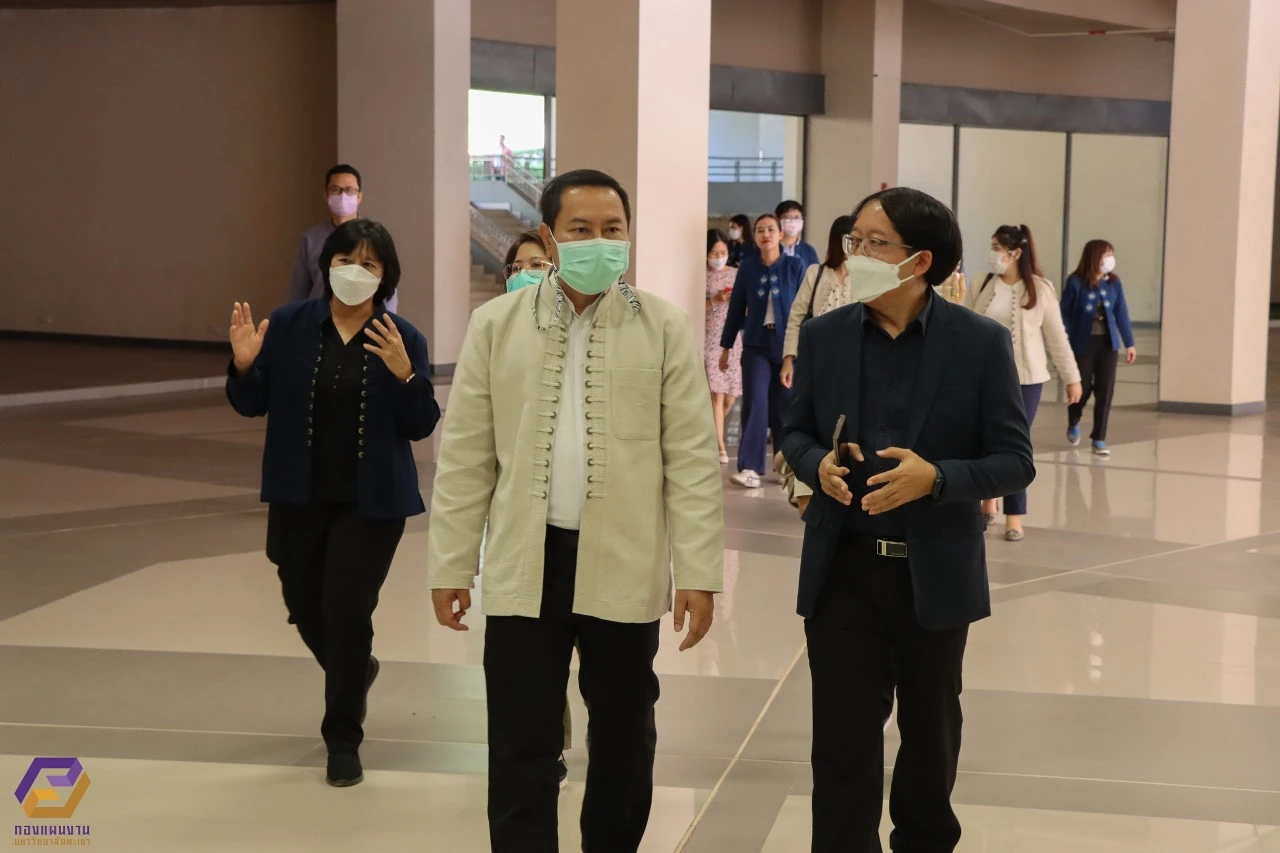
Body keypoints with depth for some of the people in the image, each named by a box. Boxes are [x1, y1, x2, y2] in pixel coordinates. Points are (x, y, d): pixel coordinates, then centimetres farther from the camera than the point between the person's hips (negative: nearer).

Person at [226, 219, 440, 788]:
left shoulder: (403, 339, -5)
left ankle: (343, 738, 11)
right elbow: (251, 405, 1)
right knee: (305, 608, 14)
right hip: (299, 497, 3)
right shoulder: (288, 325, -2)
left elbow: (420, 427, -7)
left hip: (371, 502, -3)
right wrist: (244, 364, -18)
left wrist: (404, 374, -23)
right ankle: (355, 672, 48)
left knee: (346, 609, -7)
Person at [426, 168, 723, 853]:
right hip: (525, 565, 0)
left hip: (624, 567, 0)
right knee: (521, 749, 3)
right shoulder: (497, 324, 2)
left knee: (623, 740, 14)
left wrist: (698, 571, -7)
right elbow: (465, 458, 4)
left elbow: (692, 458, -3)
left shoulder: (664, 328, -1)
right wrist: (450, 567, 2)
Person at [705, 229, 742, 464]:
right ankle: (720, 447, -5)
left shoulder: (736, 274, 8)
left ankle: (714, 433, 32)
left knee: (730, 397, 5)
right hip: (710, 339, -3)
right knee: (717, 394, -9)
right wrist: (714, 300, -16)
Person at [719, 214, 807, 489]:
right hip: (756, 345, 1)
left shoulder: (795, 266, -2)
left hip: (788, 345, -1)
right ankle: (749, 468, -10)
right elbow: (736, 307, 8)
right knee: (755, 404, -9)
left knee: (784, 406, 6)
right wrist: (726, 346, 10)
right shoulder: (747, 267, 2)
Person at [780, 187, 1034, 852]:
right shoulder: (823, 335, -2)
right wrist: (817, 466, -13)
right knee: (842, 744, 2)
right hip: (842, 571, 1)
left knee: (930, 730, 19)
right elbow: (796, 432, 10)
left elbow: (1015, 461, -8)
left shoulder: (982, 343, -9)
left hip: (935, 573, -1)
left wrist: (936, 478, -25)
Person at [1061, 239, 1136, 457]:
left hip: (1108, 343, 3)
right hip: (1083, 344, -3)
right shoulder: (1076, 282, -10)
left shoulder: (1114, 283, -1)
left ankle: (1099, 438, 10)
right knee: (1082, 388, 8)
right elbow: (1065, 314, -7)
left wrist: (1129, 343, 5)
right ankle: (1073, 425, 38)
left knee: (1105, 391, 0)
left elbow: (1121, 313, 4)